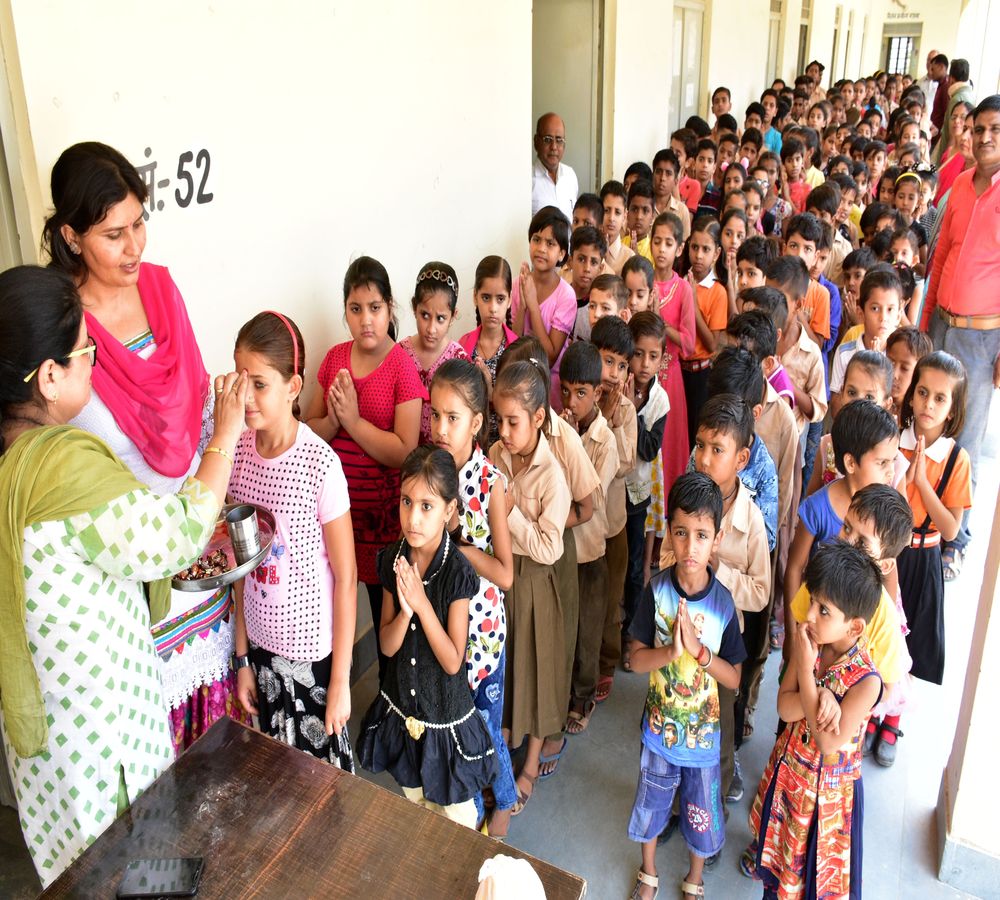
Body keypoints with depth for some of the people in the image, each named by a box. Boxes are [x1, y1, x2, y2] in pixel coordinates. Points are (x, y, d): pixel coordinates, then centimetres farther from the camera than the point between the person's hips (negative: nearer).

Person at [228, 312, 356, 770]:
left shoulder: (321, 463, -20)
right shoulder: (238, 452, -4)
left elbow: (345, 577, -13)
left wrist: (341, 680, -10)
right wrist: (243, 656, 6)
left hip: (313, 651, -4)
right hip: (261, 644, 5)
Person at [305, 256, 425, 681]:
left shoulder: (403, 366, -9)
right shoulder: (334, 358, 6)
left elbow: (406, 452, -16)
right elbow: (310, 430, 8)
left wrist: (354, 420, -18)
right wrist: (333, 420, -12)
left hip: (383, 511, -4)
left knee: (385, 609, 7)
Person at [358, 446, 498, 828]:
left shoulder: (458, 571, -24)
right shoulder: (393, 560, -10)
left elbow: (453, 661, -20)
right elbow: (387, 645, -8)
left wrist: (422, 605, -30)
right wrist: (404, 610, -28)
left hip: (446, 715, -5)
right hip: (401, 707, 5)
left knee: (455, 814, 15)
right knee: (415, 801, 26)